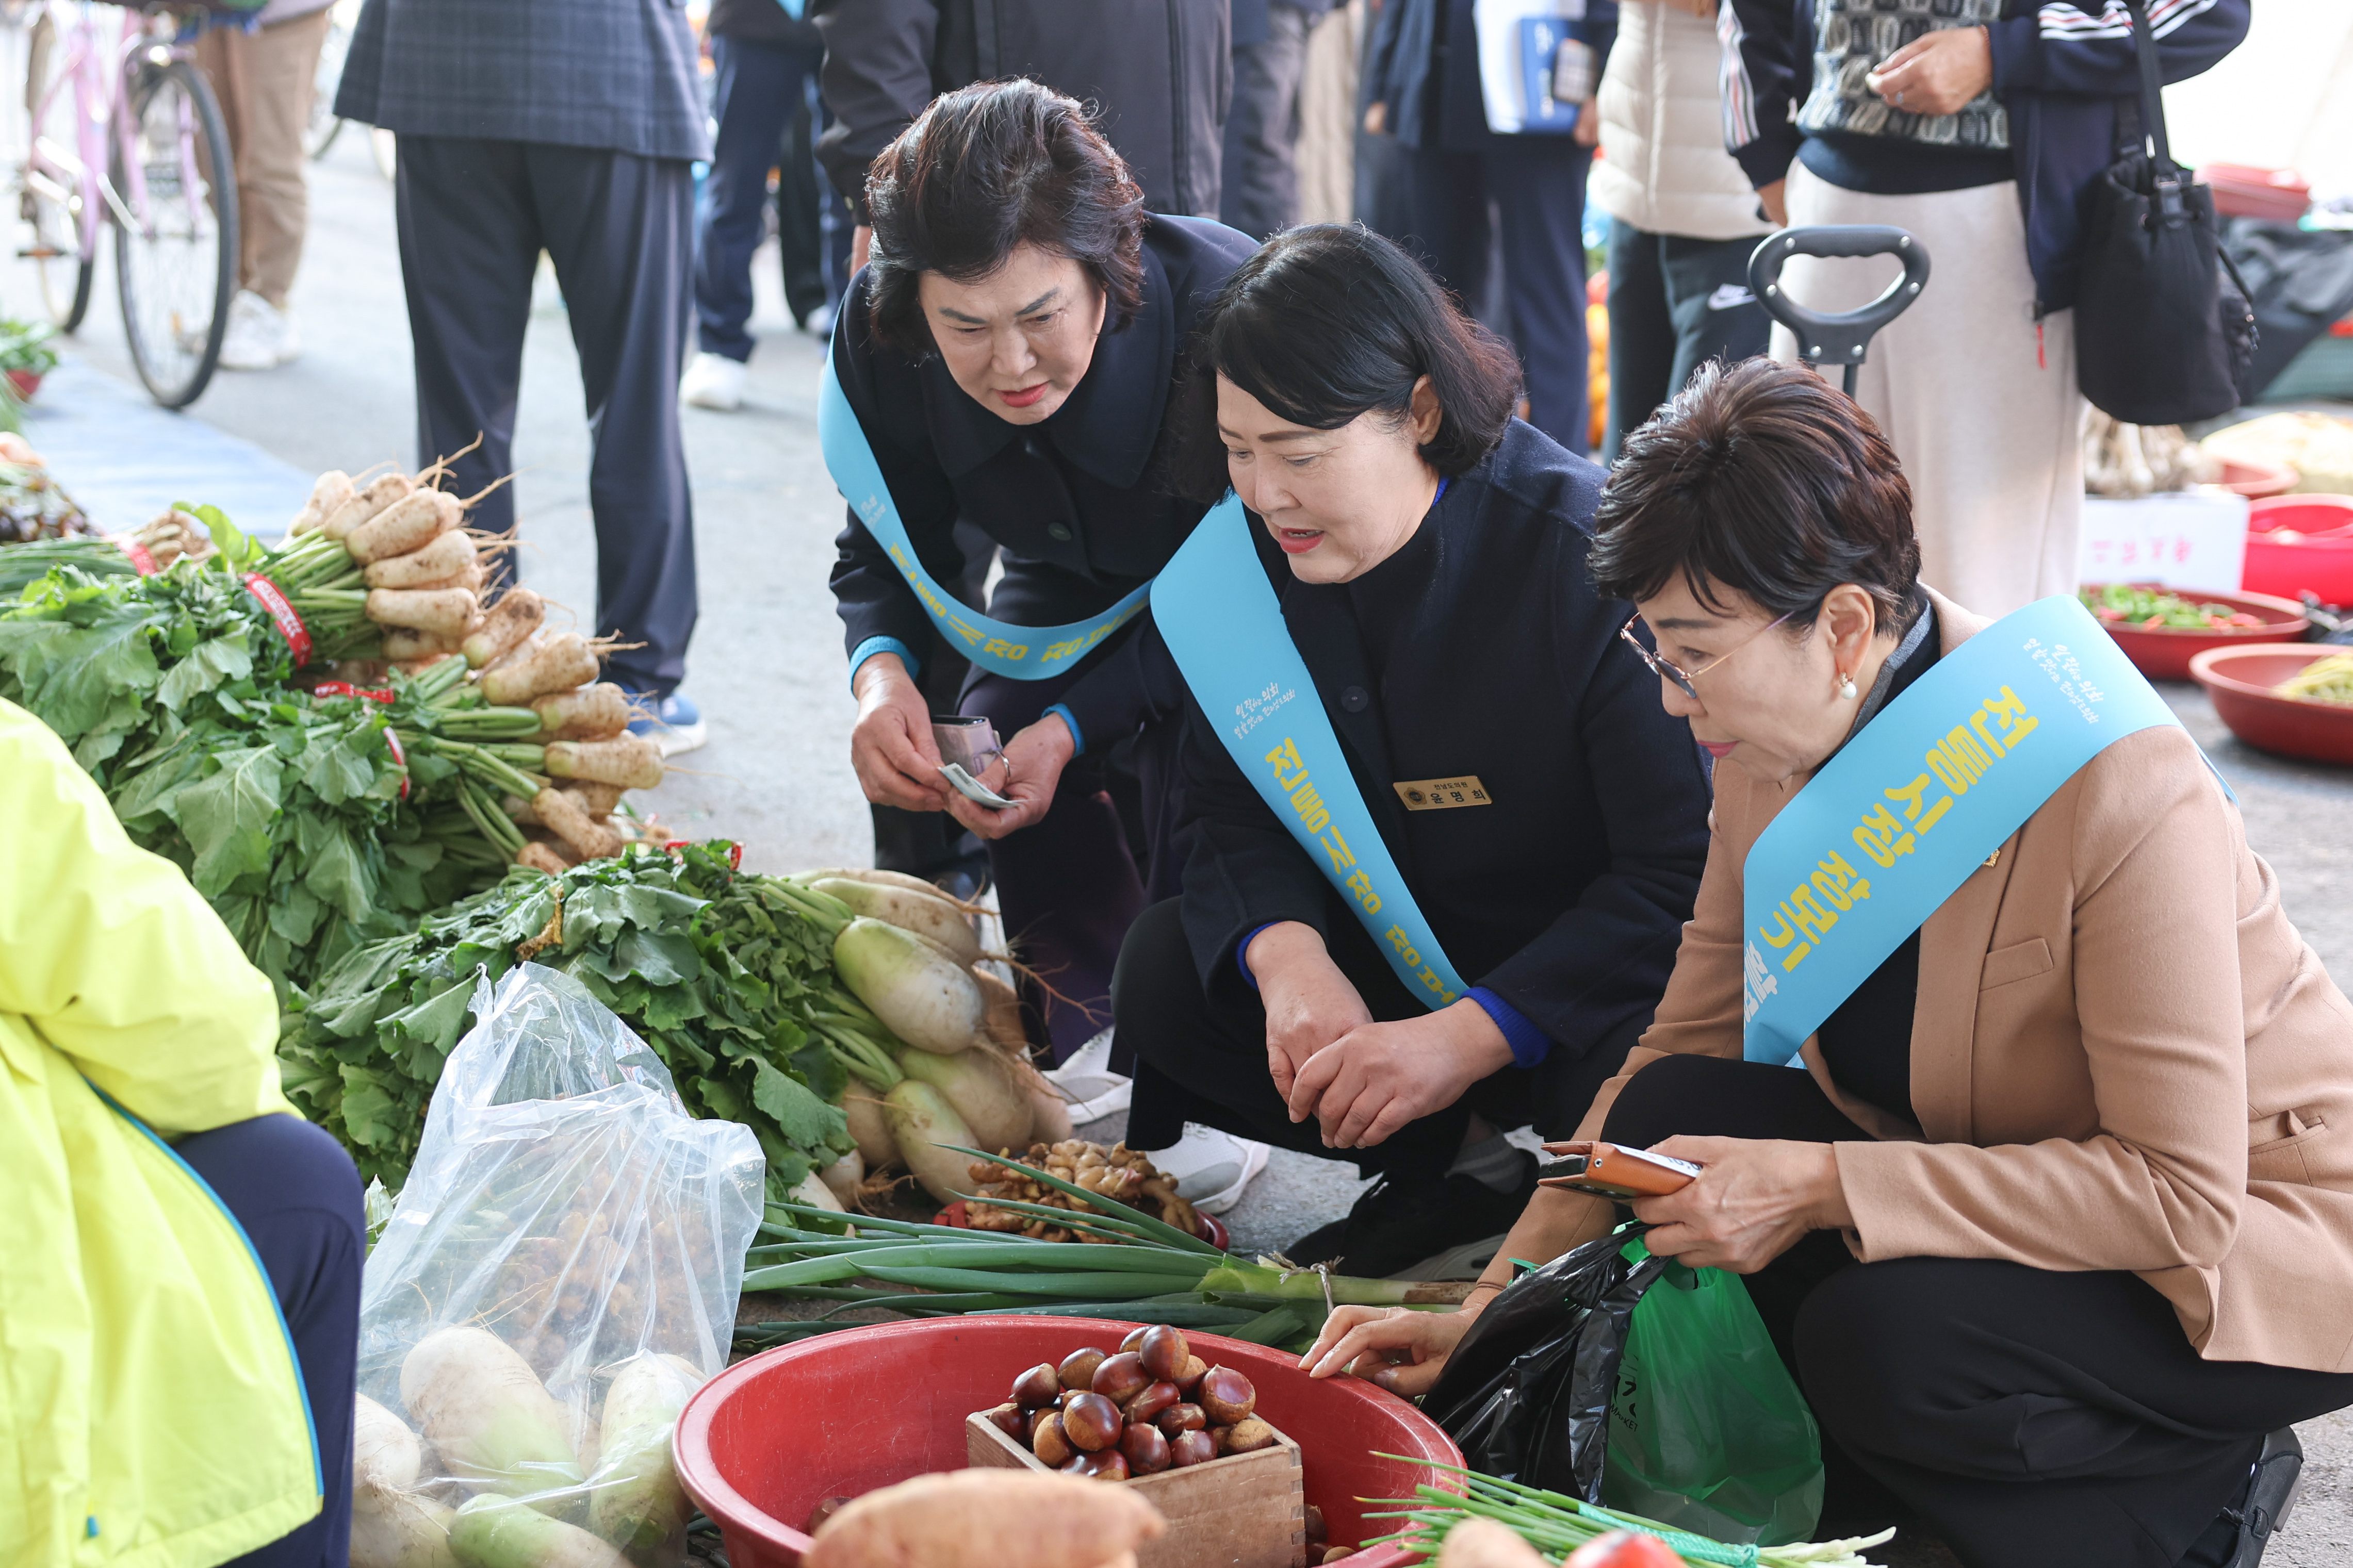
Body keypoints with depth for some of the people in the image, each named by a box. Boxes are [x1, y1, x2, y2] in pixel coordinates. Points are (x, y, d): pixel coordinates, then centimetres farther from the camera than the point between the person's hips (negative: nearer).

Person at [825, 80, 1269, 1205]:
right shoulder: (881, 333, -27)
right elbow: (888, 551, -10)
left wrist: (1076, 724, -40)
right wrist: (881, 673, -33)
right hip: (1075, 586, 5)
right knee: (991, 738, -21)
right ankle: (1093, 1042, -3)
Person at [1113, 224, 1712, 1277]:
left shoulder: (1586, 559, -25)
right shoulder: (1243, 558, -7)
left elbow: (1687, 873, -25)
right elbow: (1238, 812, -2)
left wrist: (1465, 1037, -32)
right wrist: (1289, 958, -26)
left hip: (1588, 982, -5)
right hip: (1402, 955, 6)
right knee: (1165, 972, -14)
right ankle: (1468, 1156, -6)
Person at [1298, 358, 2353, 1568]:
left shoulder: (2120, 793, -29)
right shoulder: (1774, 753, -7)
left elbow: (2183, 1192, -27)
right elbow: (1681, 1052, 2)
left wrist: (1823, 1185, -30)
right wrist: (1490, 1306, -4)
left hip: (2255, 1241, -7)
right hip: (1988, 1178, 7)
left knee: (1884, 1338, -32)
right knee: (1673, 1111, -14)